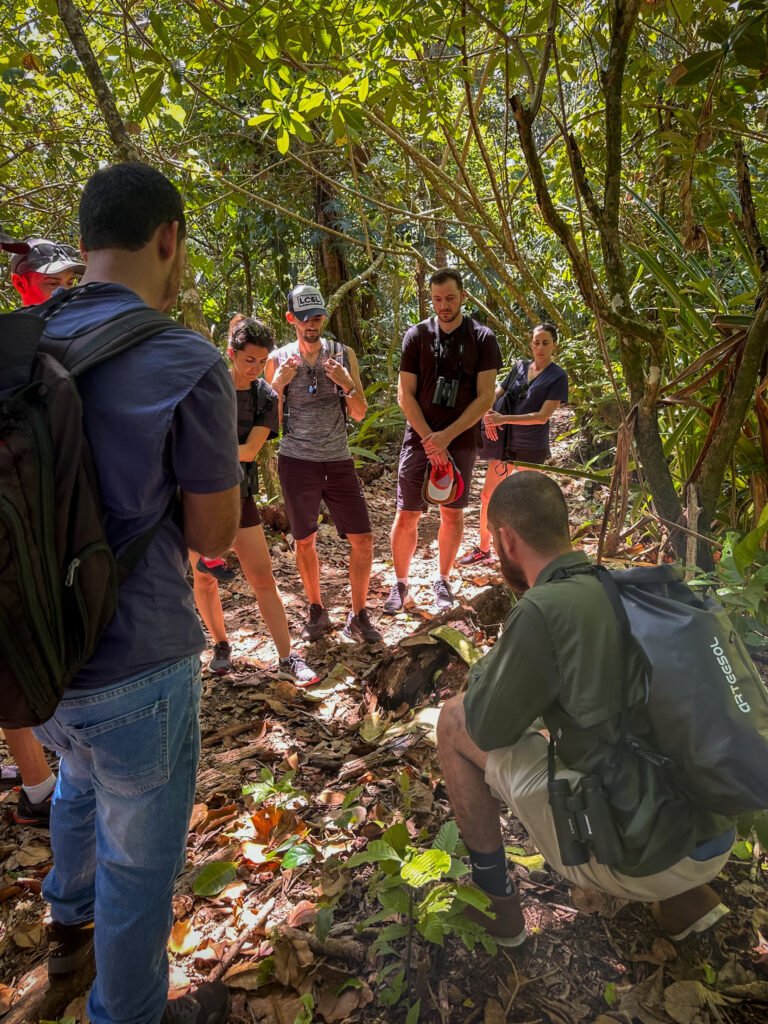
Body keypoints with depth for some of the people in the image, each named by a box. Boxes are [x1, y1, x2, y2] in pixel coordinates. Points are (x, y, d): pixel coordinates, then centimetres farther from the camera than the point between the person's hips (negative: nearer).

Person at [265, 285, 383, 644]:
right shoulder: (278, 360, 1)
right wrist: (278, 384, -14)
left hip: (338, 460, 1)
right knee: (305, 541, 9)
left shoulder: (344, 354, 4)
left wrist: (347, 383, -15)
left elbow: (359, 414, 4)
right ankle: (317, 612, 28)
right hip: (297, 461, -1)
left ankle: (358, 617, 13)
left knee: (363, 539, -3)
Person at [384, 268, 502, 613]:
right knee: (406, 515, 1)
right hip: (419, 439, 0)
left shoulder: (482, 338, -1)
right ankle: (400, 584, 17)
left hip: (461, 441, 0)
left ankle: (442, 580, 26)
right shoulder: (416, 335, 0)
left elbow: (485, 397, -7)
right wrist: (429, 438, -13)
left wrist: (446, 436, -15)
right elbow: (405, 394, -2)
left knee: (453, 514, 9)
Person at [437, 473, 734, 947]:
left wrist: (487, 669, 12)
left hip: (645, 859, -7)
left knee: (454, 722, 1)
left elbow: (486, 729, -6)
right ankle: (685, 894, 23)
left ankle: (495, 898, 16)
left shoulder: (543, 610, -19)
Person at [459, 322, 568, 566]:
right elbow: (496, 394, 13)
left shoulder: (558, 376, -8)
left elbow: (543, 416, -16)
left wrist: (503, 419, -22)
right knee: (487, 495, 8)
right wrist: (488, 413, -9)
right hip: (504, 442, 5)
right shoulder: (519, 367, 7)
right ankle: (483, 549, 22)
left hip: (531, 448, -5)